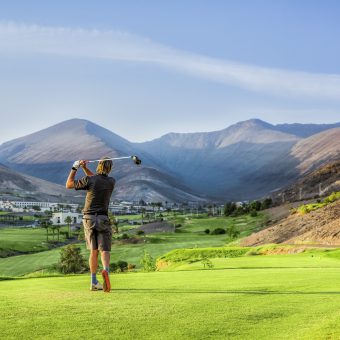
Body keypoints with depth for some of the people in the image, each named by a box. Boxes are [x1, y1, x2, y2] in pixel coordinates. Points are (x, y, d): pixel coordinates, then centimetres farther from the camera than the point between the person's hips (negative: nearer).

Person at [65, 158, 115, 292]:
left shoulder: (89, 180, -8)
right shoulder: (111, 182, 2)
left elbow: (68, 185, 4)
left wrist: (75, 168, 10)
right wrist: (85, 168, 17)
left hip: (89, 219, 0)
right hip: (103, 219, 0)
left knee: (94, 252, 10)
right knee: (104, 250, -5)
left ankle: (94, 282, 11)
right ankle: (106, 270, -35)